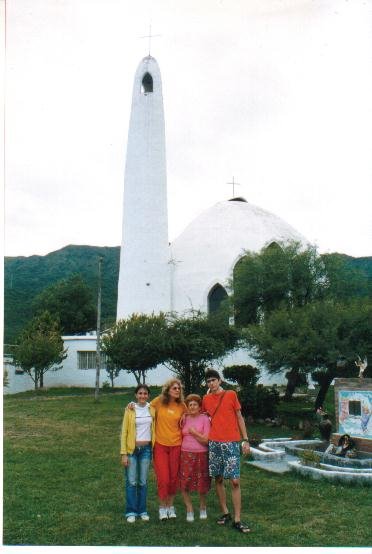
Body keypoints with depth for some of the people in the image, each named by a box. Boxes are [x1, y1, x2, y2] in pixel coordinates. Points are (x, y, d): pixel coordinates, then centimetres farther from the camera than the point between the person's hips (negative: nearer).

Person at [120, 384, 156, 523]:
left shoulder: (152, 409, 3)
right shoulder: (130, 410, -5)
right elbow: (124, 431, -4)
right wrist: (124, 453, -8)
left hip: (146, 449, 2)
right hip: (132, 449, -2)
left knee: (143, 482, 8)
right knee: (131, 482, 0)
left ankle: (142, 510, 19)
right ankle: (131, 511, 12)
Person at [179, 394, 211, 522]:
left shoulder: (205, 419, -4)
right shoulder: (184, 419, 7)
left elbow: (206, 440, -8)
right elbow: (181, 436, 14)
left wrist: (194, 432, -10)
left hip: (201, 454, -3)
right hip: (186, 454, 3)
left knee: (202, 484, 5)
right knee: (184, 484, -3)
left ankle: (203, 508, 29)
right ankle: (189, 509, 13)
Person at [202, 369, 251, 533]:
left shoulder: (231, 395, 2)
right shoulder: (206, 399, 8)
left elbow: (239, 418, 5)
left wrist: (245, 440, 1)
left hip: (231, 443, -3)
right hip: (214, 443, 3)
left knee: (235, 481, -6)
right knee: (218, 479, 8)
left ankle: (237, 520, -1)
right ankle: (225, 513, 22)